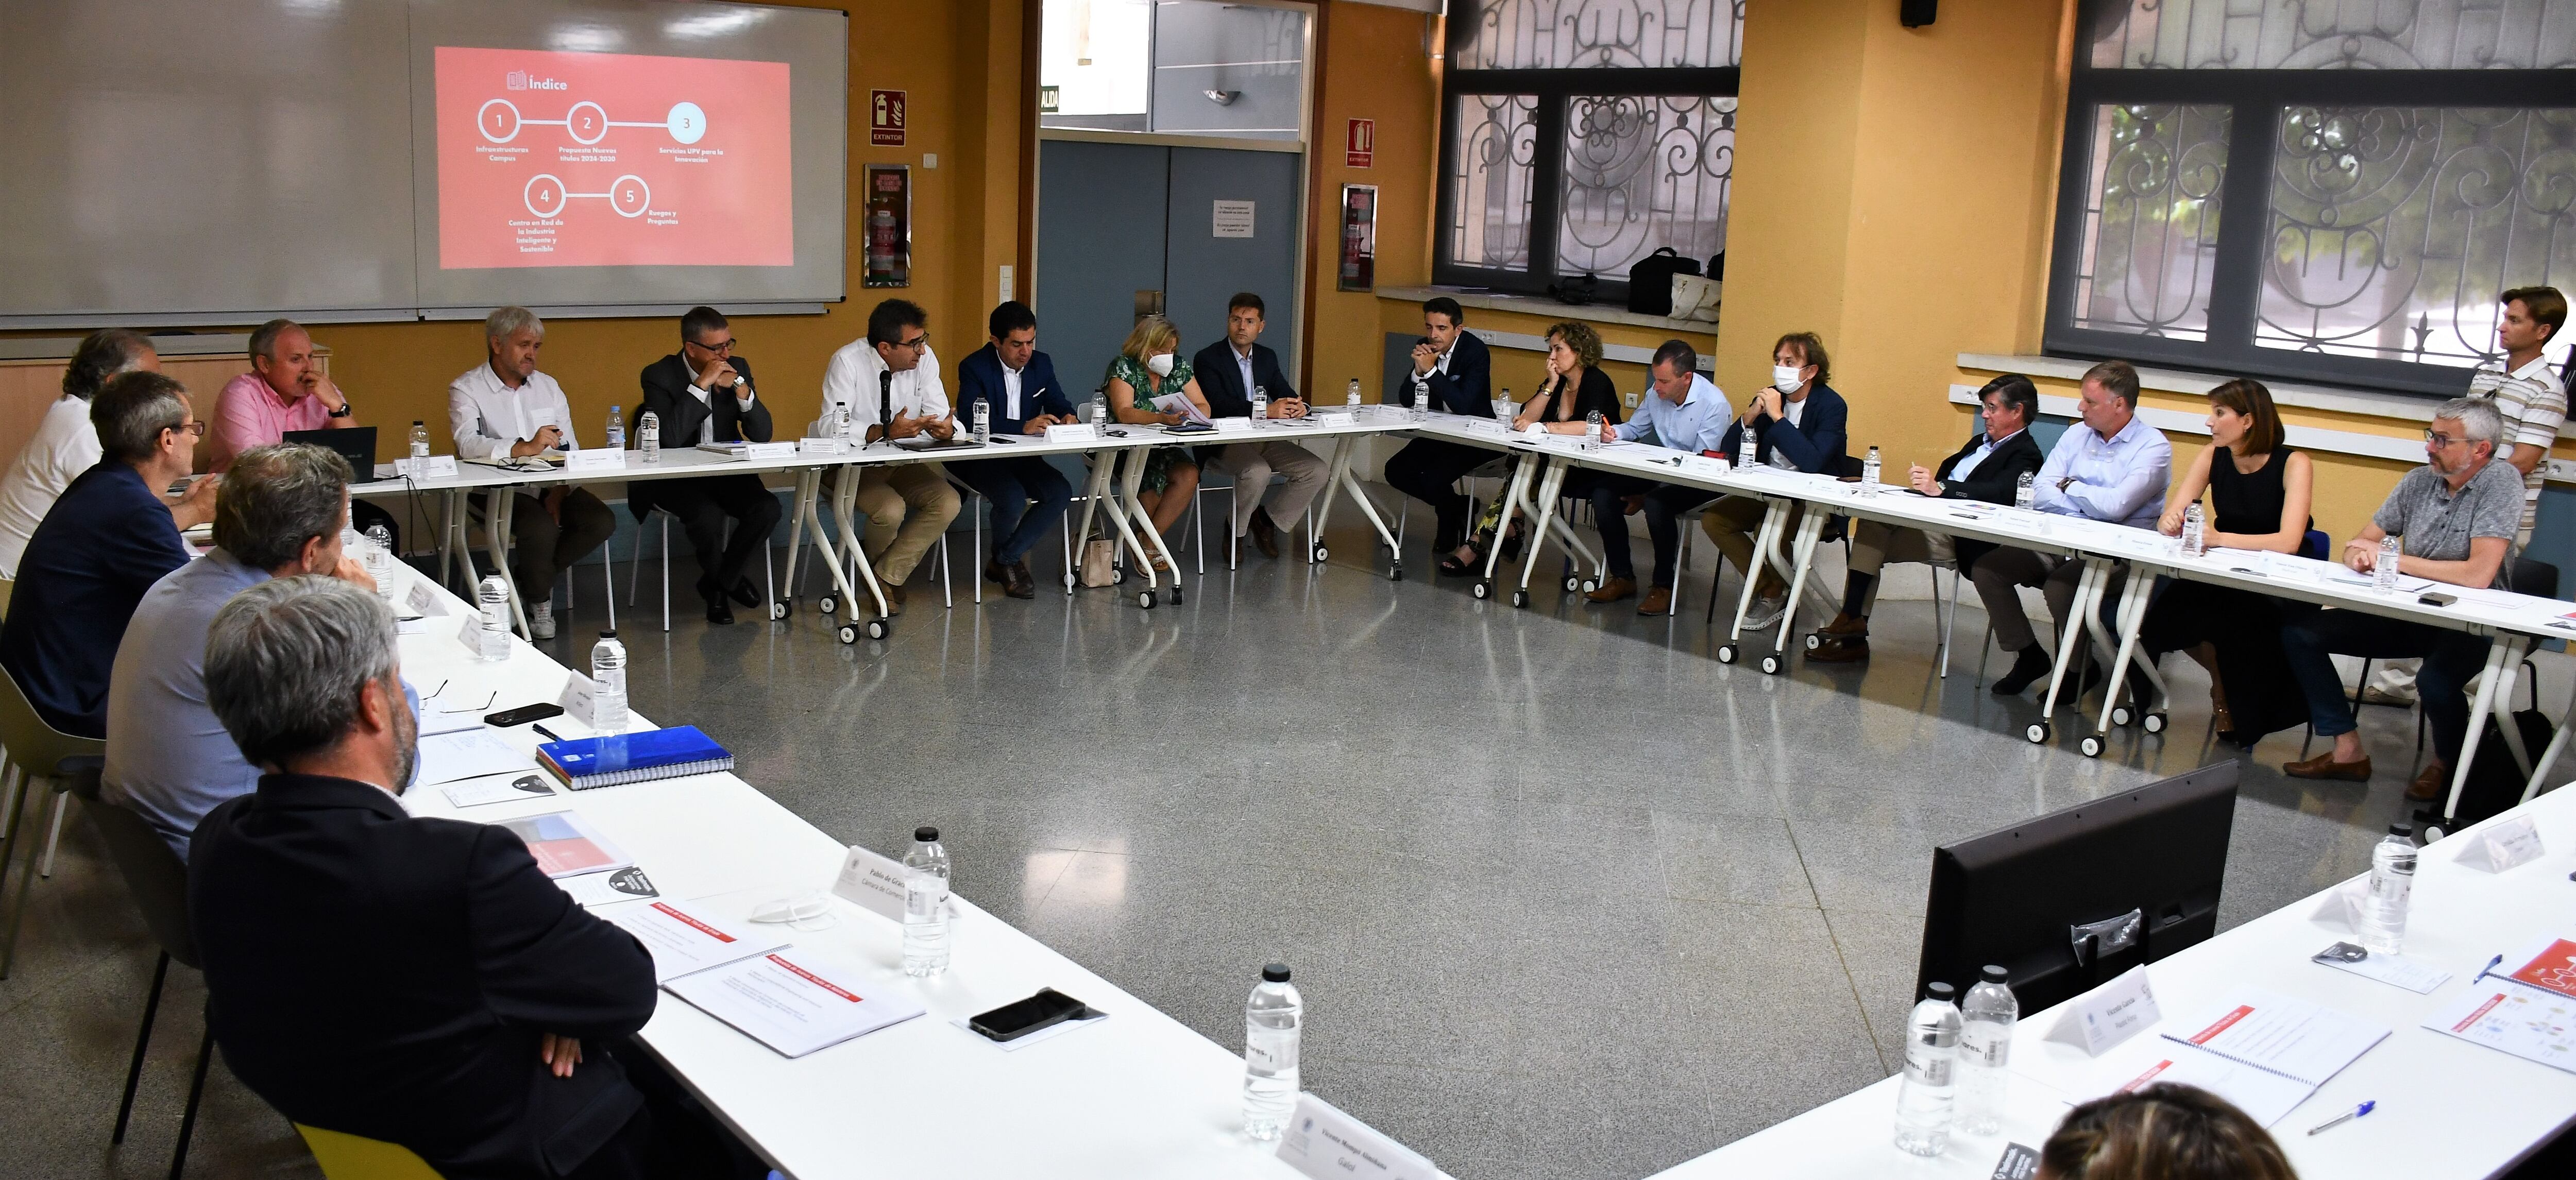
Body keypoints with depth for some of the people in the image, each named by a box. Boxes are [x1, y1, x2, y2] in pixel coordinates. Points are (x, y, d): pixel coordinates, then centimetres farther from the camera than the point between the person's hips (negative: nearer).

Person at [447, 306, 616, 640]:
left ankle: (524, 578, 1)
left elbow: (570, 449, 9)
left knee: (601, 522, -20)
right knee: (542, 528, -33)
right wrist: (525, 448, -35)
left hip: (550, 485, 5)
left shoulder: (548, 386, 16)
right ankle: (539, 600, -1)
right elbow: (468, 444, -21)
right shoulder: (466, 390, -1)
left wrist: (560, 490, -10)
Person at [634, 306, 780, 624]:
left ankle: (719, 585, 1)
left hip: (725, 470, 4)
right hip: (674, 476, -4)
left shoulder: (738, 369, 2)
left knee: (767, 509, -23)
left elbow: (762, 434, -3)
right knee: (707, 514, -33)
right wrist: (702, 385, -25)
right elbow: (670, 438, -26)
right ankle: (723, 580, 1)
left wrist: (741, 389, -18)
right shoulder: (659, 376, -11)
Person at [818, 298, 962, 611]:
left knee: (948, 503, -20)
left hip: (903, 465, 5)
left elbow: (939, 414, -4)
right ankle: (875, 560, 6)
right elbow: (832, 426, -25)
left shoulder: (924, 358, -6)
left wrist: (947, 429, -29)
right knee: (891, 510, -31)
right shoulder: (848, 362, -18)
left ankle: (887, 575, -5)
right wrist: (885, 432, -38)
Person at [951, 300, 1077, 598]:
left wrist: (1067, 416, -13)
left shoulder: (1041, 364, 5)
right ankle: (1005, 559, 3)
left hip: (1022, 457, 6)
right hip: (979, 459, -6)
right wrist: (1024, 426, -35)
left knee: (1061, 492, -20)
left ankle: (1004, 561, -7)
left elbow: (1059, 403, 13)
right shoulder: (974, 368, -14)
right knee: (1013, 499, -32)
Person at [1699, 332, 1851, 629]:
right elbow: (1730, 451, 2)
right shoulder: (1770, 397, 4)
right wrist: (1752, 414, -16)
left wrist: (1777, 417, -26)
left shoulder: (1831, 406, -13)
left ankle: (1774, 594, -1)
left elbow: (1813, 464, -29)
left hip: (1815, 503, -7)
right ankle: (1767, 588, 0)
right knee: (1712, 519, -11)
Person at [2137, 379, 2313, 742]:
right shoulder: (2213, 457, 0)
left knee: (2232, 623, -33)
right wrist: (2172, 523, -30)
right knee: (2168, 611, -26)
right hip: (2225, 579, 4)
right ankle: (2223, 681, 5)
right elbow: (2168, 521, -4)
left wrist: (2219, 538, -40)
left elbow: (2288, 542, -27)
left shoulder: (2293, 465, -13)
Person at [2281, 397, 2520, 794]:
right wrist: (2359, 554, -20)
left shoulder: (2501, 482, -15)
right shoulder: (2419, 481, 2)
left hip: (2470, 624, -6)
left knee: (2435, 681, -37)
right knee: (2299, 630, -6)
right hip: (2409, 612, 7)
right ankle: (2348, 751, -1)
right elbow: (2359, 546, 6)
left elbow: (2478, 574, -26)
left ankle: (2446, 761, -1)